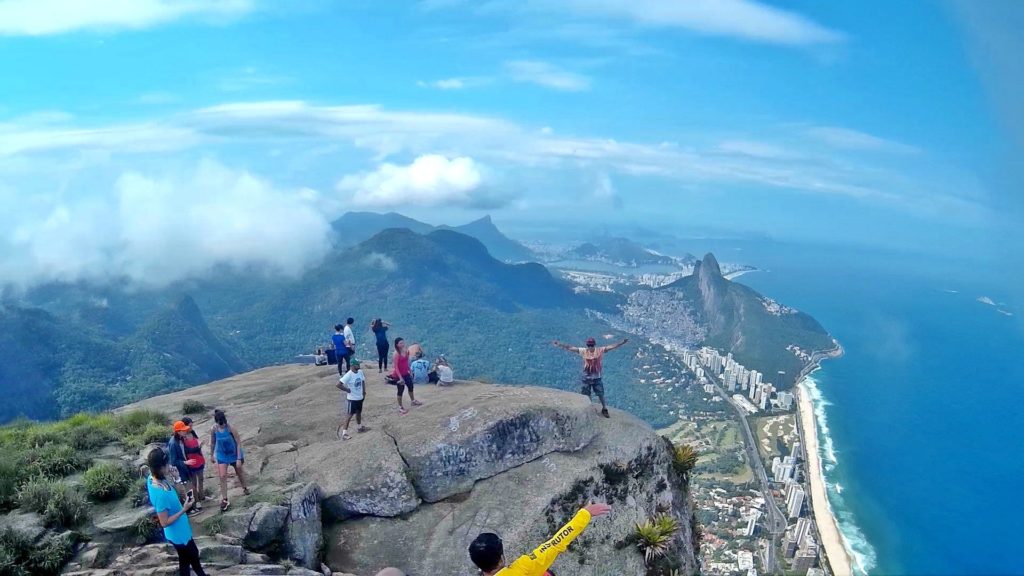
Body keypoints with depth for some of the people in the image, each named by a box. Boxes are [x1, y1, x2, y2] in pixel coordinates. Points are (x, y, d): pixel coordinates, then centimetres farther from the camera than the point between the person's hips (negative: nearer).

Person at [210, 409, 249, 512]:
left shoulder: (230, 428, -26)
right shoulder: (214, 429, -17)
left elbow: (238, 443, -20)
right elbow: (213, 442, 2)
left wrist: (239, 458, -21)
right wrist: (211, 455, 11)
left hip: (234, 454, -2)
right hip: (221, 456, 2)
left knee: (239, 472, 18)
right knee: (222, 476, -7)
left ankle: (244, 488, 45)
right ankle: (224, 500, 1)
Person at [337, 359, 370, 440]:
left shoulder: (360, 372, -2)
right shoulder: (348, 375, -25)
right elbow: (339, 384, -29)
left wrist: (364, 391, 9)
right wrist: (347, 390, -20)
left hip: (360, 397, 7)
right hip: (352, 398, -7)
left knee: (359, 412, 24)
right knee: (350, 415, -4)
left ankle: (359, 427, 43)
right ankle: (344, 433, 0)